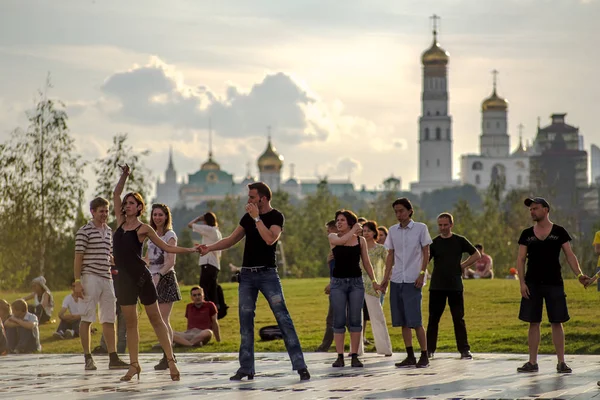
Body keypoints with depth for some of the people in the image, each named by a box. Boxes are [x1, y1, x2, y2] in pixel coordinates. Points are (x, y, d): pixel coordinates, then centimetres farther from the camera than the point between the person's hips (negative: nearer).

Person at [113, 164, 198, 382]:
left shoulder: (143, 228, -3)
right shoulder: (121, 222, 10)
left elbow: (166, 247, 4)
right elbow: (116, 195, 18)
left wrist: (190, 250, -2)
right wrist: (124, 176, 10)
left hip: (141, 277, -5)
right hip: (124, 279, 5)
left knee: (156, 319, 0)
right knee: (130, 323, 6)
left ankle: (170, 360, 2)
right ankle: (134, 365, 9)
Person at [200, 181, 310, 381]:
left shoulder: (276, 217, -5)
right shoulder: (248, 217, 11)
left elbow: (270, 239, -22)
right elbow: (232, 239, 14)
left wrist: (256, 218, -19)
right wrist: (210, 247, 3)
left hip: (267, 274, -6)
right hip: (247, 274, 6)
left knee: (283, 318, -10)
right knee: (245, 320, 5)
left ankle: (300, 366, -9)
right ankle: (246, 368, 10)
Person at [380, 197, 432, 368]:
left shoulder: (420, 228, -1)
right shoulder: (393, 230, 11)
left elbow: (426, 253, -1)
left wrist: (422, 274, -10)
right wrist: (386, 277, 9)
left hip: (413, 280, -5)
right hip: (396, 280, 5)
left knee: (415, 321, -8)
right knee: (403, 321, 5)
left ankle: (424, 356, 1)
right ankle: (410, 356, 10)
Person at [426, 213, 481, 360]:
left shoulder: (459, 241, 3)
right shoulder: (434, 243, 3)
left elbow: (476, 255, 8)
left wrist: (463, 265, -1)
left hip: (455, 286, -1)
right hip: (437, 287, 1)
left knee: (459, 319, 1)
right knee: (433, 319, 3)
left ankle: (464, 349, 5)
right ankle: (429, 349, 10)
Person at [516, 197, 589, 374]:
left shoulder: (559, 232, 2)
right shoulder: (527, 234, 7)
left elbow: (570, 255, 0)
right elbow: (521, 259, 5)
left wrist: (579, 275, -14)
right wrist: (522, 282, -6)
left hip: (554, 284, -2)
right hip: (532, 284, 2)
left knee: (557, 322, -1)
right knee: (533, 323, 3)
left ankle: (561, 362, 5)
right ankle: (532, 362, 9)